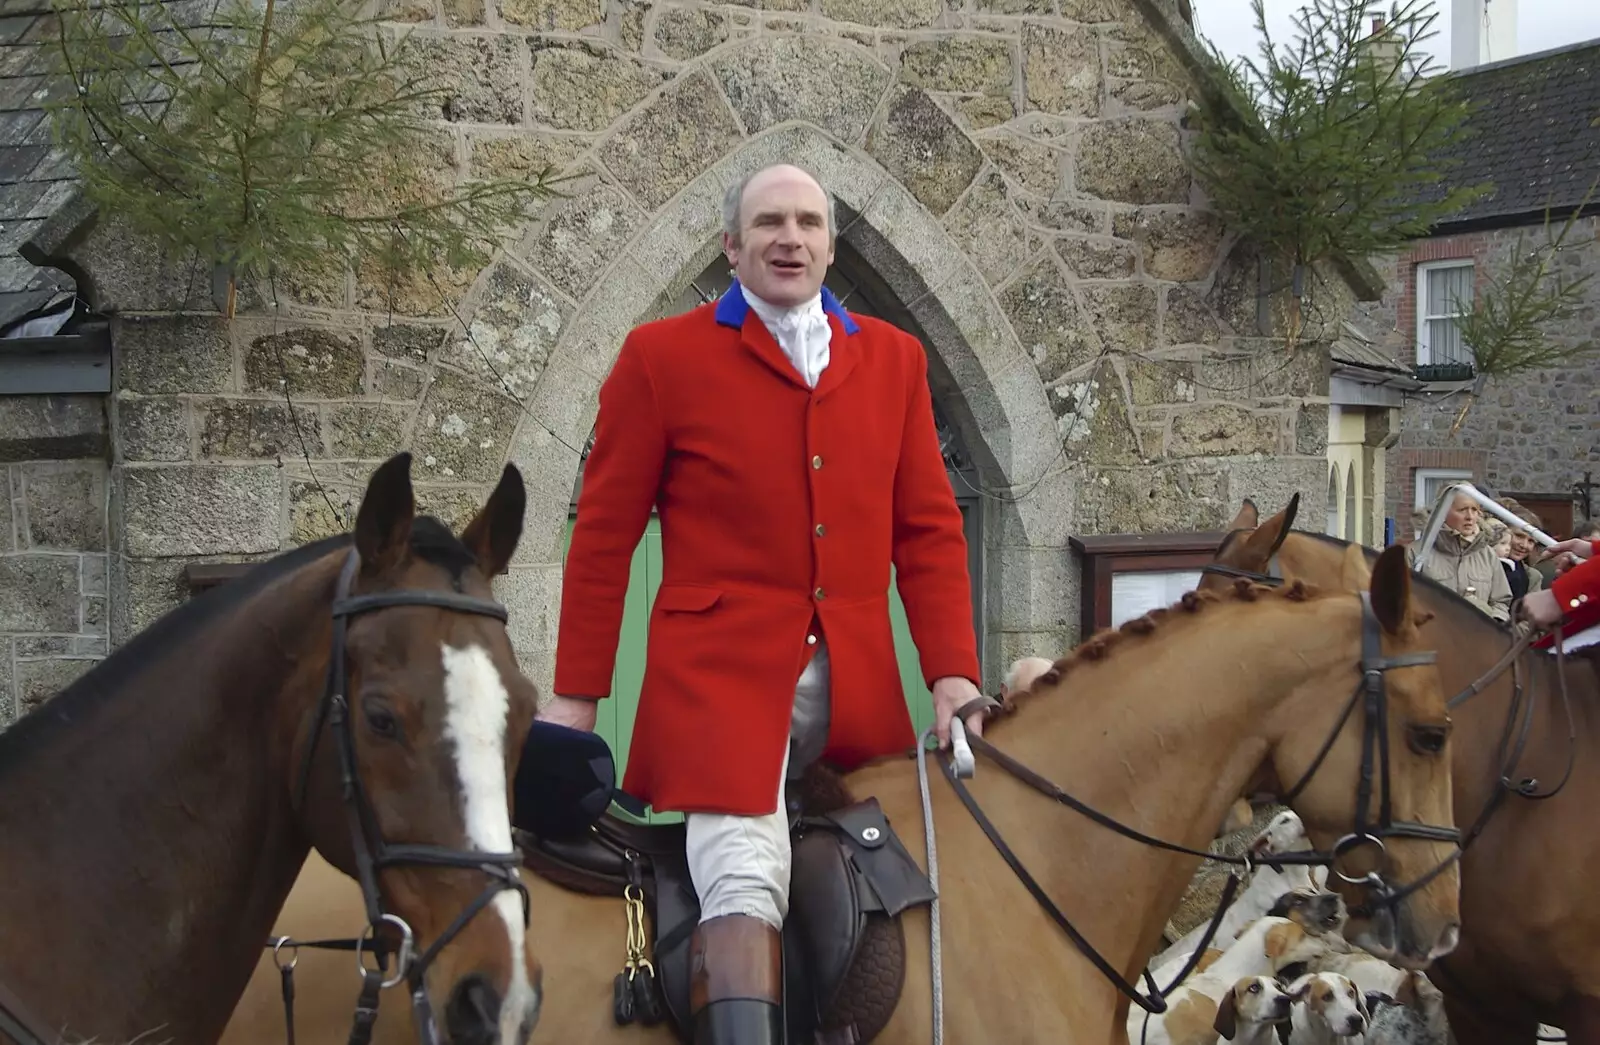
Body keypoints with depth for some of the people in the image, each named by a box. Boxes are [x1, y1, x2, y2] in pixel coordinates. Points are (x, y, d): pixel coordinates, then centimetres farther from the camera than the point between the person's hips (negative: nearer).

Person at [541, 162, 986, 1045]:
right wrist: (575, 698, 2)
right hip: (721, 671, -4)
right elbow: (603, 535, 4)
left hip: (857, 678, 4)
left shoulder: (893, 359, 14)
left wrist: (952, 671, 0)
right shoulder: (662, 357, 4)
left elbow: (929, 530, 12)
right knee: (745, 875, -18)